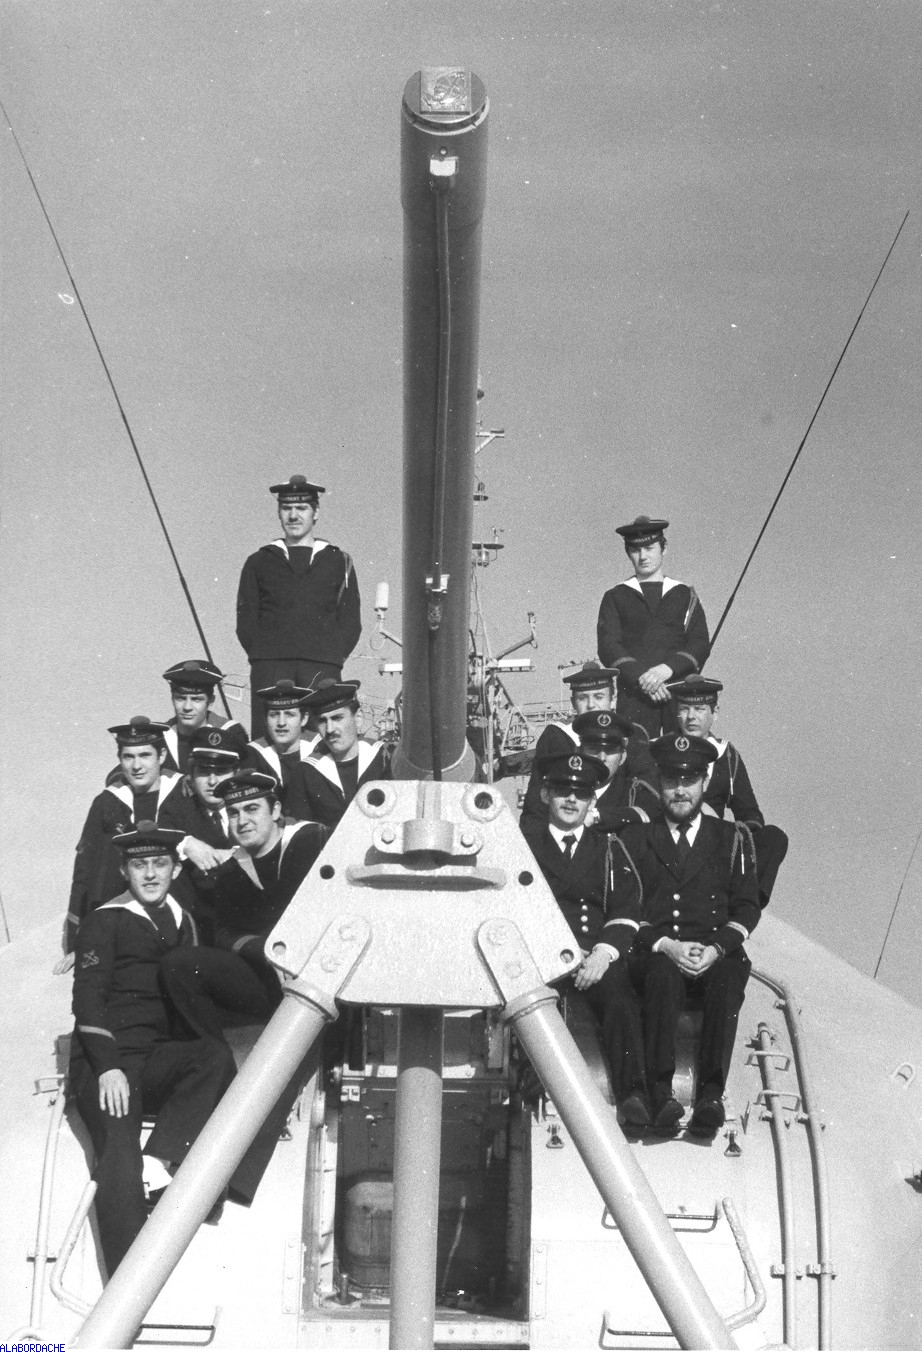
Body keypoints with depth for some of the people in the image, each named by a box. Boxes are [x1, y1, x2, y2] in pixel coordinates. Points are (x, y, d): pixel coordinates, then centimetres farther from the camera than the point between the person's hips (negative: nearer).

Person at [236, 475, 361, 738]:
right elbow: (245, 621, 12)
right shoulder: (259, 562, 17)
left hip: (322, 667, 0)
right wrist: (262, 655, -3)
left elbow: (351, 623, 10)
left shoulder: (338, 562, 16)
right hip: (269, 667, 0)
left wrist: (329, 657, -3)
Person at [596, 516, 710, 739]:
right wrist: (641, 678, -14)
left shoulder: (685, 595, 16)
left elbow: (701, 644, 6)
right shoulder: (615, 598, 13)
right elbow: (608, 647, 1)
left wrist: (668, 668, -12)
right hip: (634, 694, -1)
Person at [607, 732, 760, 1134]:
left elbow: (748, 907, 9)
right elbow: (624, 909, 5)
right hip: (653, 954, -1)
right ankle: (659, 1093, -36)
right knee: (664, 975, -36)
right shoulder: (633, 841, 14)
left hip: (716, 953, 1)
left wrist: (717, 948, -10)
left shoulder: (730, 839, 17)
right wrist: (666, 945, -13)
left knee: (729, 976, -34)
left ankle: (711, 1093, -36)